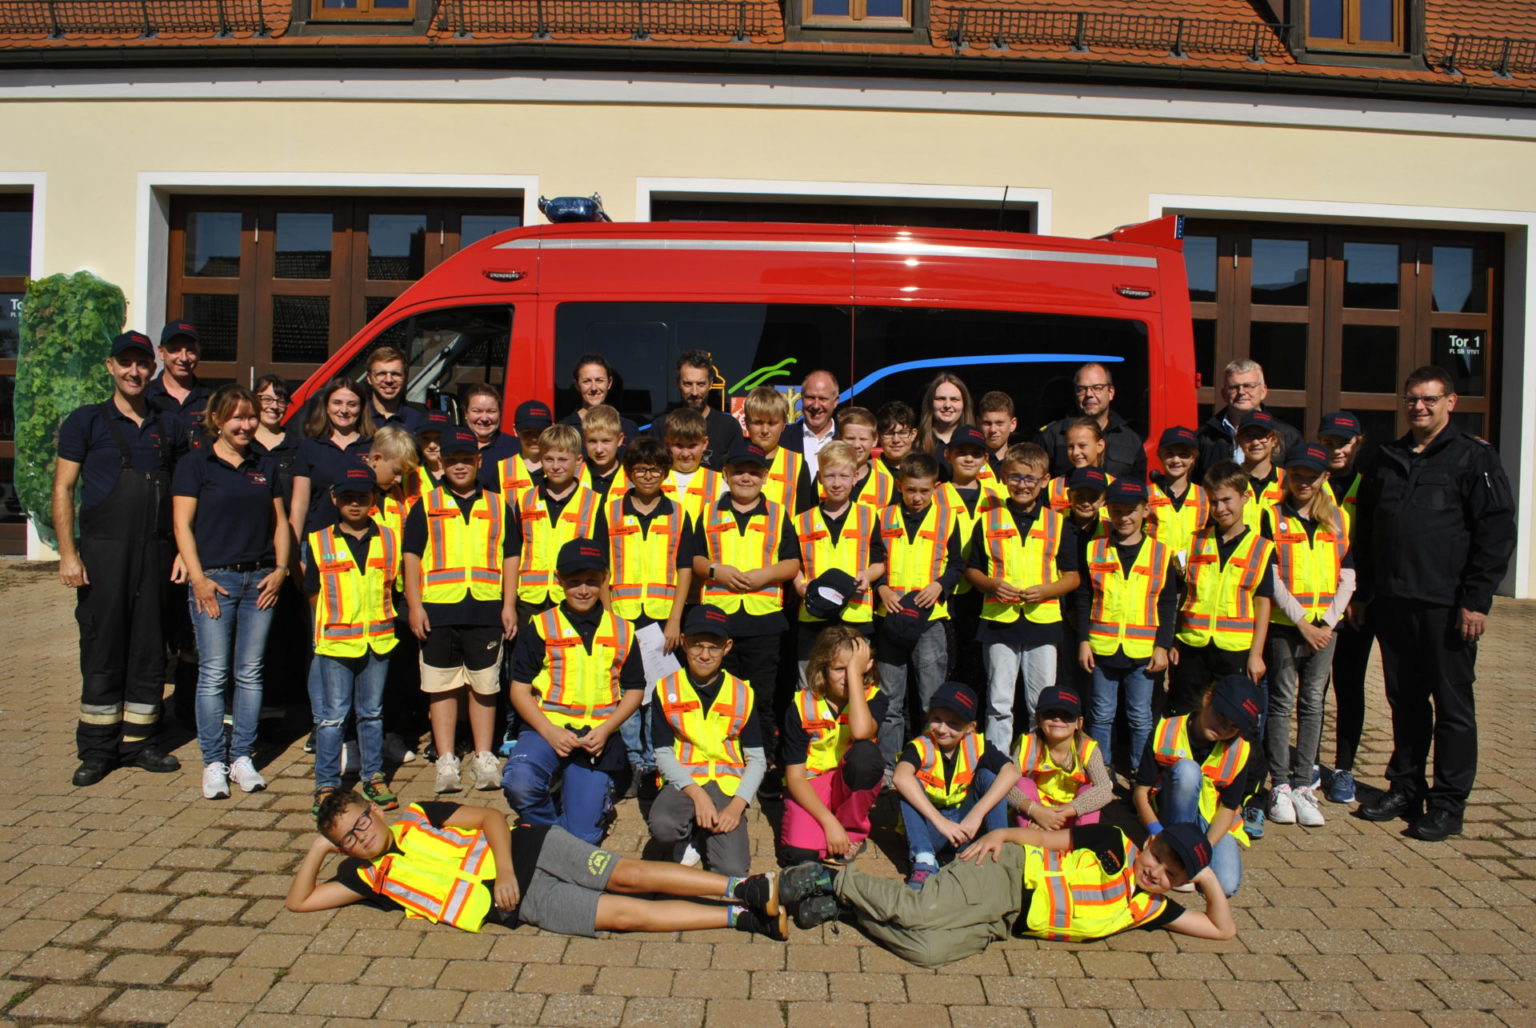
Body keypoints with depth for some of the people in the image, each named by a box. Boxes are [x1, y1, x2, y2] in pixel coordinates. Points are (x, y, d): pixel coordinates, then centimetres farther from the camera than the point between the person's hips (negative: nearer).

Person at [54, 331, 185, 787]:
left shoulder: (168, 426, 13)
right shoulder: (87, 421, 4)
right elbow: (62, 489, 0)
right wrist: (68, 553, -8)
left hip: (156, 553, 3)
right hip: (103, 550, -3)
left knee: (149, 650, 6)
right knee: (101, 650, 1)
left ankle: (138, 741, 17)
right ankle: (97, 749, 9)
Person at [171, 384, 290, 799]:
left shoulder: (263, 469, 16)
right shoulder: (195, 465, 2)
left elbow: (280, 523, 16)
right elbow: (182, 524, -3)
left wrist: (280, 569, 3)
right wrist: (198, 577, -12)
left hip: (260, 580, 4)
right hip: (214, 579, -4)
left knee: (251, 673, 6)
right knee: (213, 674, -2)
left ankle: (243, 757, 14)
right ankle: (213, 763, 6)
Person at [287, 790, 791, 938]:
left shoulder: (417, 817, 6)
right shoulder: (368, 875, 10)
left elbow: (492, 818, 0)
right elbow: (298, 901, 10)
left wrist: (504, 869, -14)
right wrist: (318, 848, 1)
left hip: (529, 848, 0)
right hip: (518, 903, 0)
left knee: (630, 875, -18)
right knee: (625, 913, -15)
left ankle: (744, 888, -15)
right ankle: (744, 917, -16)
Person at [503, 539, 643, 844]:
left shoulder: (622, 631, 8)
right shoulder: (540, 627, 2)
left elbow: (634, 689, 11)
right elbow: (520, 689, 1)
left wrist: (605, 730, -6)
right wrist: (549, 731, -14)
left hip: (598, 736, 1)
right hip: (547, 728, -1)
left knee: (583, 837, -5)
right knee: (519, 785, -34)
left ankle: (598, 795, 31)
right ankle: (548, 829, 0)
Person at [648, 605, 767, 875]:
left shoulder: (741, 693, 4)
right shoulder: (667, 690, 2)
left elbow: (757, 759, 3)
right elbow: (663, 754, -1)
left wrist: (737, 805, -13)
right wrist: (696, 794, -16)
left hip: (727, 785, 0)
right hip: (683, 781, 0)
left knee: (732, 869, -20)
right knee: (662, 826, -34)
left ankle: (705, 835, 14)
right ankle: (689, 836, 3)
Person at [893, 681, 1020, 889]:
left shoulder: (976, 745, -7)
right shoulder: (921, 747, -16)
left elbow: (1012, 772, -23)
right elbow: (900, 777, -38)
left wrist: (977, 813, -33)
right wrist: (940, 822, -43)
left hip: (964, 825, 2)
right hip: (929, 829, -2)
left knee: (987, 776, -15)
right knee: (910, 785, -25)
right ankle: (924, 861, -32)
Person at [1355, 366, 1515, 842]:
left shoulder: (1474, 457, -2)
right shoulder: (1387, 459, 15)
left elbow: (1496, 533, -7)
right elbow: (1365, 529, 20)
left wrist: (1476, 600, -13)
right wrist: (1362, 589, 13)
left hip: (1446, 606, -5)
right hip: (1392, 603, 5)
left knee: (1452, 705, 2)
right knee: (1405, 701, 13)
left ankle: (1448, 803, 10)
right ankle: (1405, 789, 23)